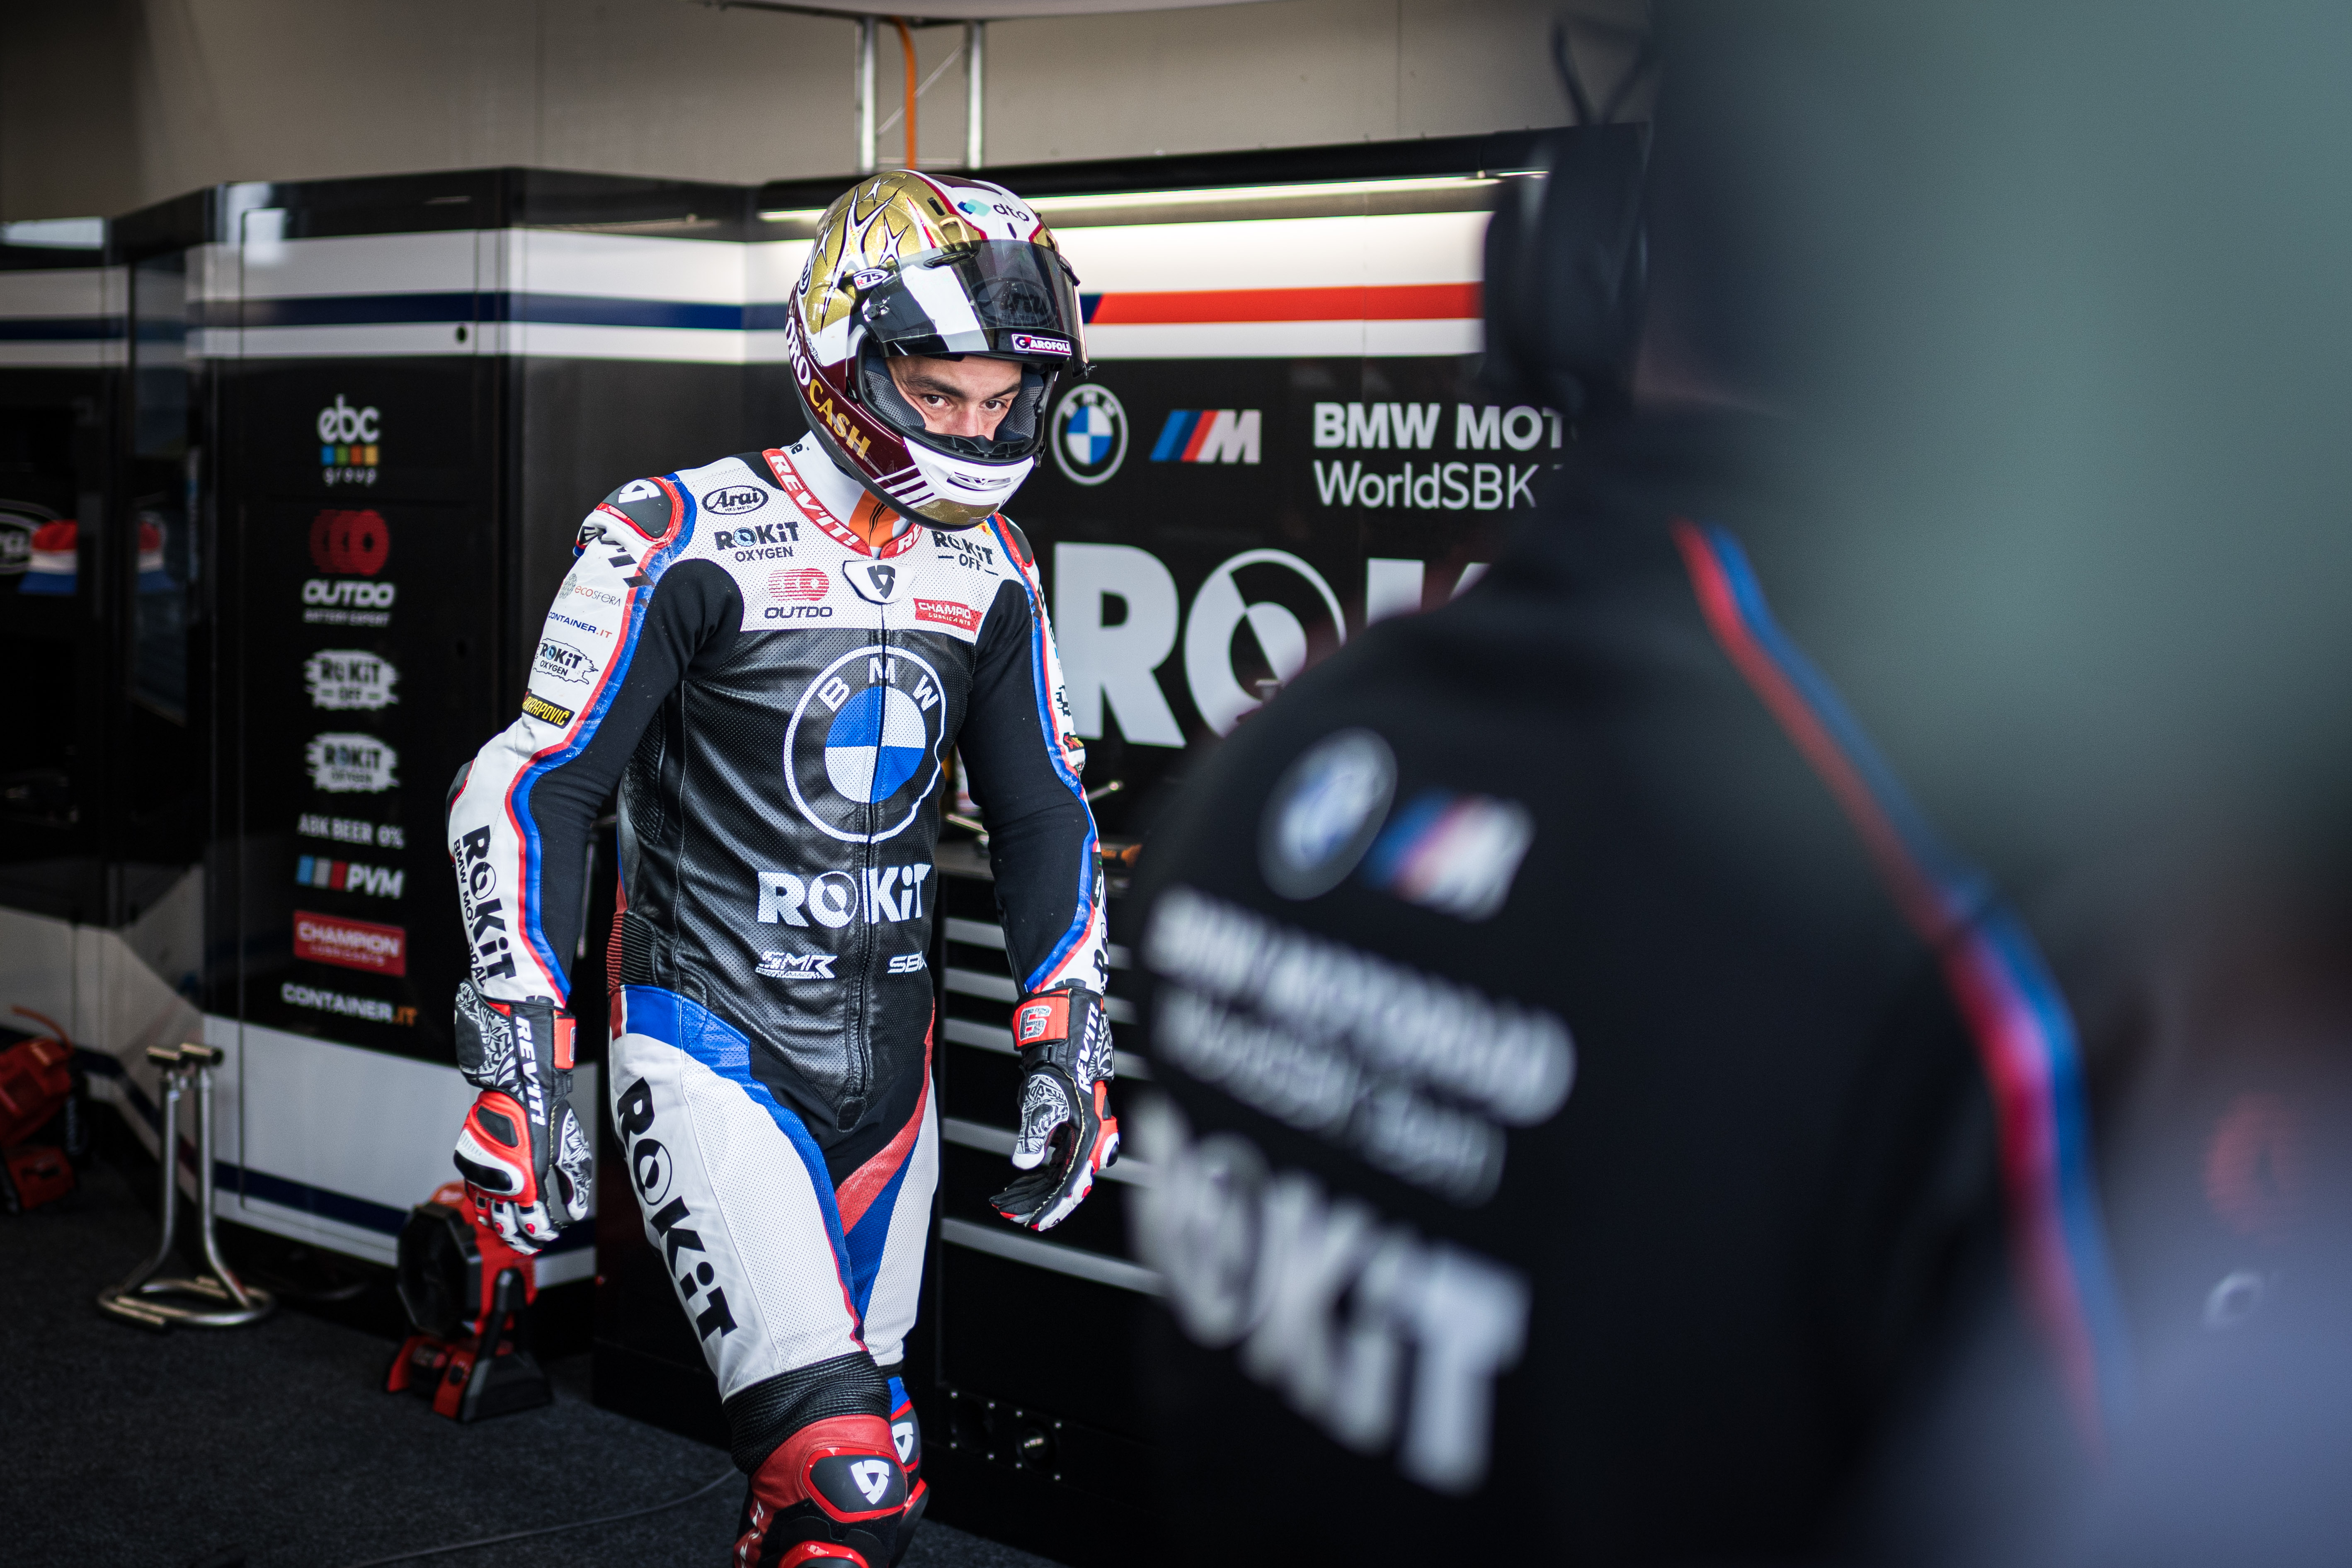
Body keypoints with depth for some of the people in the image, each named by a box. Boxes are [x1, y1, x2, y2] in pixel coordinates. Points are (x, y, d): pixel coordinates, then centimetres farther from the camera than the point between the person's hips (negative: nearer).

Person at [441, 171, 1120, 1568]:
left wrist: (1066, 1045, 10)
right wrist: (522, 1066, -14)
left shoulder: (988, 568, 5)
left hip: (887, 1065, 6)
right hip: (715, 1051, -6)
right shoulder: (689, 540, -12)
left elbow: (1045, 811, 15)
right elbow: (532, 794, -11)